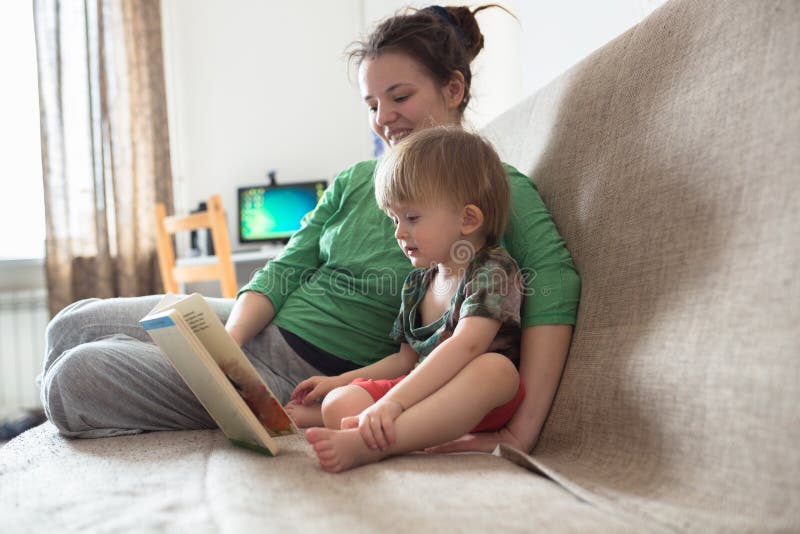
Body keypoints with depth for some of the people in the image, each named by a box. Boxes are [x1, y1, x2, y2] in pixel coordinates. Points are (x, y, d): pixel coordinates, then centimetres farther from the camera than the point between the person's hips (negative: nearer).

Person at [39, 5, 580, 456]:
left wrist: (523, 428, -38)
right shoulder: (354, 181, 10)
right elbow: (284, 271, 6)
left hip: (318, 374, -6)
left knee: (77, 377, -13)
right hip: (257, 329, 7)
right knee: (74, 324, 6)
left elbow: (554, 280, -26)